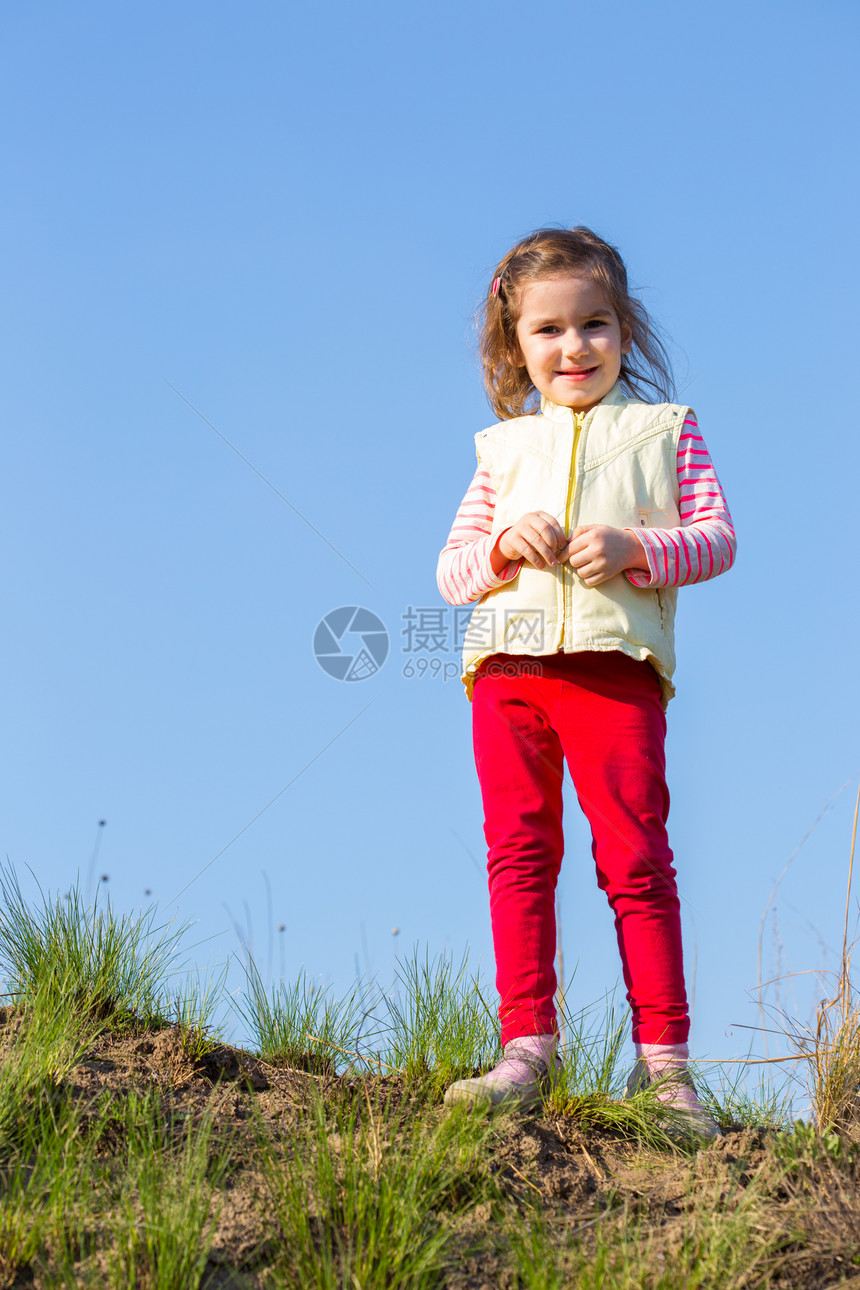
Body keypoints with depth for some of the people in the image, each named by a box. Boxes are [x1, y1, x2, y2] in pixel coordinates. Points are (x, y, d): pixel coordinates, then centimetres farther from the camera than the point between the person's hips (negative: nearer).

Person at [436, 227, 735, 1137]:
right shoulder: (505, 448, 19)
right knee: (519, 854, -1)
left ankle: (661, 1060, 0)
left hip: (617, 664, -3)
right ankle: (527, 1049, 3)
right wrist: (505, 543, -5)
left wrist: (635, 547, -13)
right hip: (510, 663, 3)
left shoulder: (665, 429, 14)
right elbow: (452, 572, 17)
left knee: (634, 859, -5)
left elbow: (717, 536, 5)